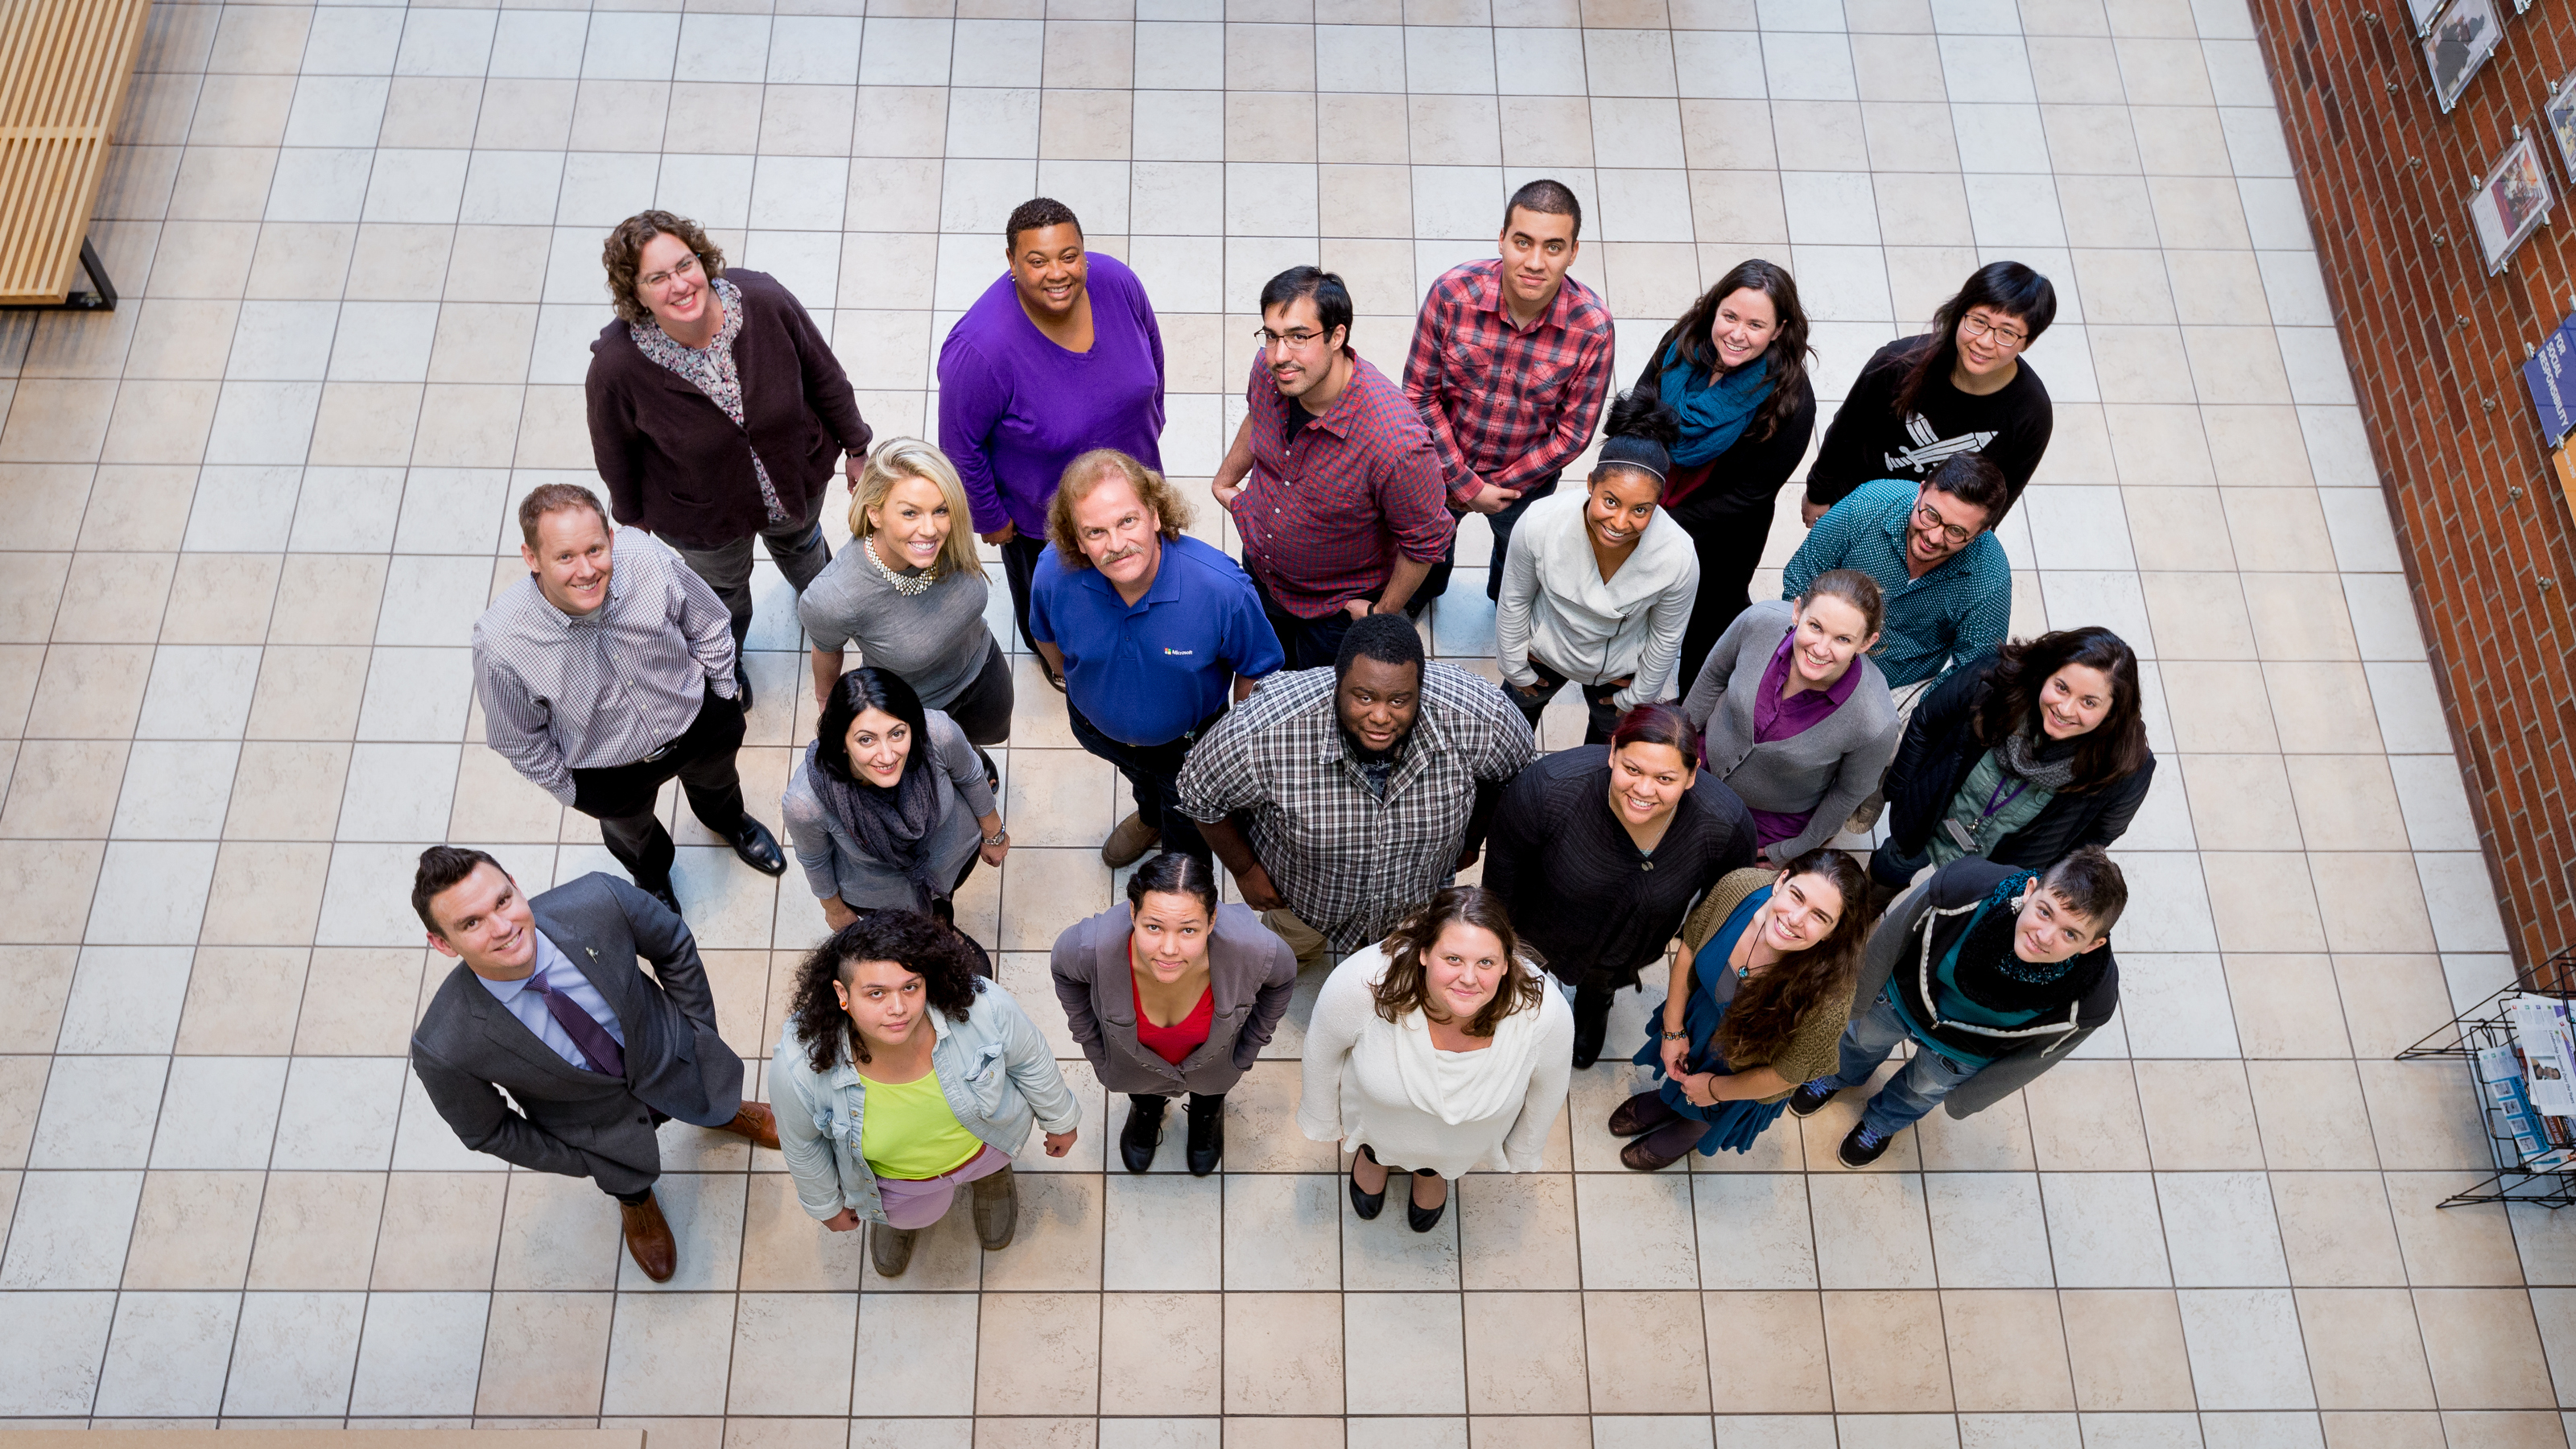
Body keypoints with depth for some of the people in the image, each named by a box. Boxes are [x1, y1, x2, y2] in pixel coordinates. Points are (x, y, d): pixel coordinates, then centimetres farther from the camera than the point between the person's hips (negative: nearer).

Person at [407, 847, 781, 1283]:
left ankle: (726, 1113, 71)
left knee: (717, 1103, 34)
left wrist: (701, 1033, -7)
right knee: (625, 1177, 31)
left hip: (669, 1055, 2)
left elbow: (674, 945, -15)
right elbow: (486, 1132, -17)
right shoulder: (442, 1049, -40)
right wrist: (582, 1163, -7)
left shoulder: (598, 901, -39)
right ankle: (636, 1201, 68)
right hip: (595, 1123, -1)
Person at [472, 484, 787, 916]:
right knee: (631, 832, 33)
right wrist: (565, 788, -5)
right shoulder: (500, 644, -39)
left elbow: (707, 627, -12)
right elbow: (520, 739, -18)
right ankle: (651, 872, 70)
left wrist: (726, 693, 1)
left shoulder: (650, 560, -35)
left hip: (700, 723, 2)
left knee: (717, 782, 36)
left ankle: (729, 821, 74)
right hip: (608, 773, -1)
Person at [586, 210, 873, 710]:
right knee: (724, 585, 29)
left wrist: (855, 446, 0)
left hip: (798, 477, 2)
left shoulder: (762, 300, -32)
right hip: (704, 517, -1)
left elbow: (822, 375, -13)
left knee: (798, 541, 36)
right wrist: (632, 515, 3)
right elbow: (616, 452, -14)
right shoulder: (617, 365, -35)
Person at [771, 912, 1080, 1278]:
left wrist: (1060, 1119, 1)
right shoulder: (797, 1066, -40)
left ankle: (992, 1173, 65)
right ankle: (896, 1214, 64)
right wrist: (826, 1205, 1)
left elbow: (1031, 1060, -16)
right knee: (910, 1215, 30)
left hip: (984, 1136, 1)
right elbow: (802, 1142, -16)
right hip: (894, 1174, 0)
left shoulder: (982, 1007, -40)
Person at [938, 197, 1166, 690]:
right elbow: (961, 444, -24)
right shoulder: (981, 348, -40)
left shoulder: (1116, 281, -26)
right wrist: (990, 518, -11)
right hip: (1042, 512, -3)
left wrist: (1151, 421, 10)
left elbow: (1150, 348, -3)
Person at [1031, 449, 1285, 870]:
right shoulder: (1053, 574, -34)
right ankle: (1150, 816, 76)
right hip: (1098, 731, 2)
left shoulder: (1222, 587, -43)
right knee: (1140, 776, 39)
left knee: (1186, 833, 28)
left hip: (1187, 741, -2)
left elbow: (1256, 670, -21)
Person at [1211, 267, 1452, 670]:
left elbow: (1426, 541, -25)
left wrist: (1382, 614, -12)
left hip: (1337, 609, -5)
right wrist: (1225, 479, 16)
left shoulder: (1397, 443, -43)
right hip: (1258, 571, 5)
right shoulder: (1270, 369, -23)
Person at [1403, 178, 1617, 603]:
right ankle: (1421, 594, 66)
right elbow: (1419, 393, -20)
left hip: (1527, 478, 0)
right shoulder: (1452, 292, -29)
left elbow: (1572, 433, -18)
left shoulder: (1592, 326, -29)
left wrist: (1496, 486, -15)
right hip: (1442, 463, 0)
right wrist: (1464, 483, -20)